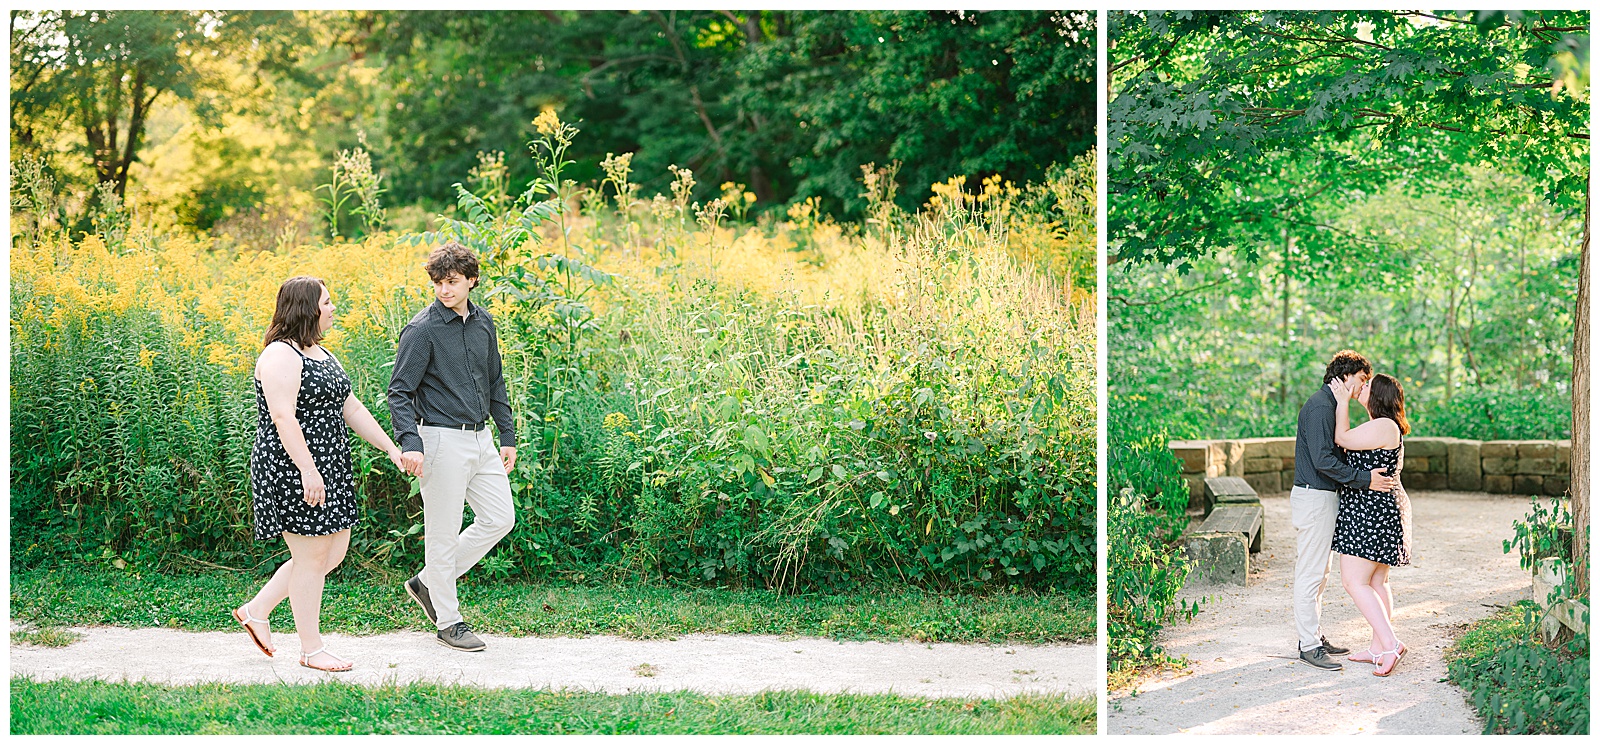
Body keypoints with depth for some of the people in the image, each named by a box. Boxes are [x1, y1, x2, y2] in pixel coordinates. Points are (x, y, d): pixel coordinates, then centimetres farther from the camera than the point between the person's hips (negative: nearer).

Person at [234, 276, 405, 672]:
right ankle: (311, 649, 7)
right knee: (311, 557, -4)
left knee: (333, 553, 12)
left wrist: (392, 448, 15)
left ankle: (256, 610, 23)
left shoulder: (322, 355, 16)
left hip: (329, 468, 10)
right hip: (292, 471, -10)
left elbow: (352, 408, 19)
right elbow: (283, 417, -23)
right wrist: (308, 470, -27)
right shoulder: (281, 356, -15)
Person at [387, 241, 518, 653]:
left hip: (480, 438, 7)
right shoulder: (422, 330, -12)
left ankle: (426, 582, 22)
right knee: (444, 532, 1)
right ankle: (448, 621, 14)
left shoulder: (483, 322, 8)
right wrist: (410, 443, -26)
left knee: (499, 518, 10)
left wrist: (508, 436, 17)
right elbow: (399, 392, -13)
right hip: (442, 440, -7)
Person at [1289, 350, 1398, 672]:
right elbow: (1323, 460, -24)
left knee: (1318, 572, 15)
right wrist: (1365, 479, -22)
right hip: (1314, 497, -11)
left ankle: (1315, 636, 22)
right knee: (1311, 573, -6)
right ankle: (1309, 645, -3)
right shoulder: (1320, 407, -17)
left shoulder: (1330, 405, 17)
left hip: (1324, 497, 11)